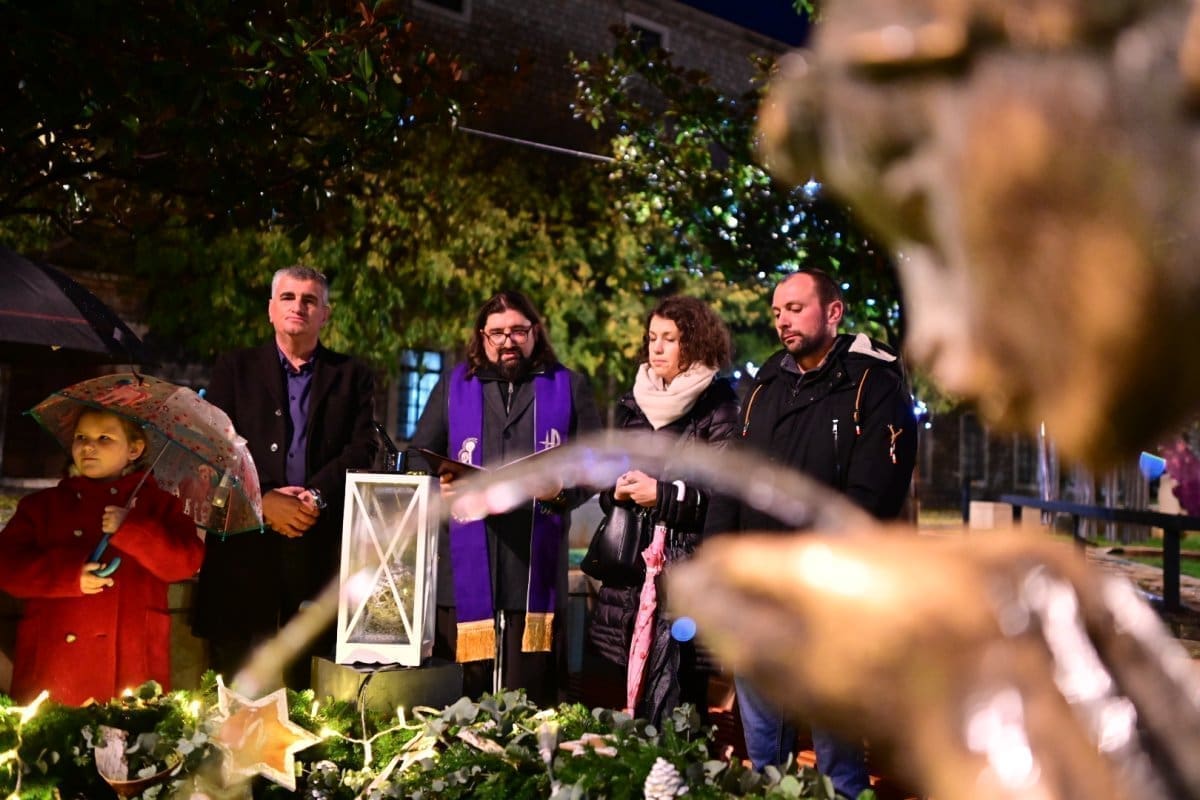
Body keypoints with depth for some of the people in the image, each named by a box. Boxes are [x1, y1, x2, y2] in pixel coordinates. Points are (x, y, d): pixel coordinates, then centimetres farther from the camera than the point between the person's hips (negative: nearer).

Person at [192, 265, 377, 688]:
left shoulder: (353, 376, 13)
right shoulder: (235, 368, 13)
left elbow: (362, 450, 2)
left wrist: (316, 496, -13)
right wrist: (262, 499, -11)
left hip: (321, 539, 0)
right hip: (244, 541, 0)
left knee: (311, 682, 1)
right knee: (237, 680, 1)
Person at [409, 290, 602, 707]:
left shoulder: (569, 388, 12)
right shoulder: (453, 386, 16)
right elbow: (419, 458, 16)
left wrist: (563, 488, -12)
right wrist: (437, 487, -5)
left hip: (536, 571, -1)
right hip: (464, 572, 1)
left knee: (530, 703, 0)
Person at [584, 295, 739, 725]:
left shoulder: (717, 406, -3)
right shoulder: (632, 405, 16)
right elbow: (606, 485, 23)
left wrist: (664, 494, -14)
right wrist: (616, 490, 1)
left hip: (688, 571, -6)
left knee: (675, 705, -6)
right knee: (633, 697, 9)